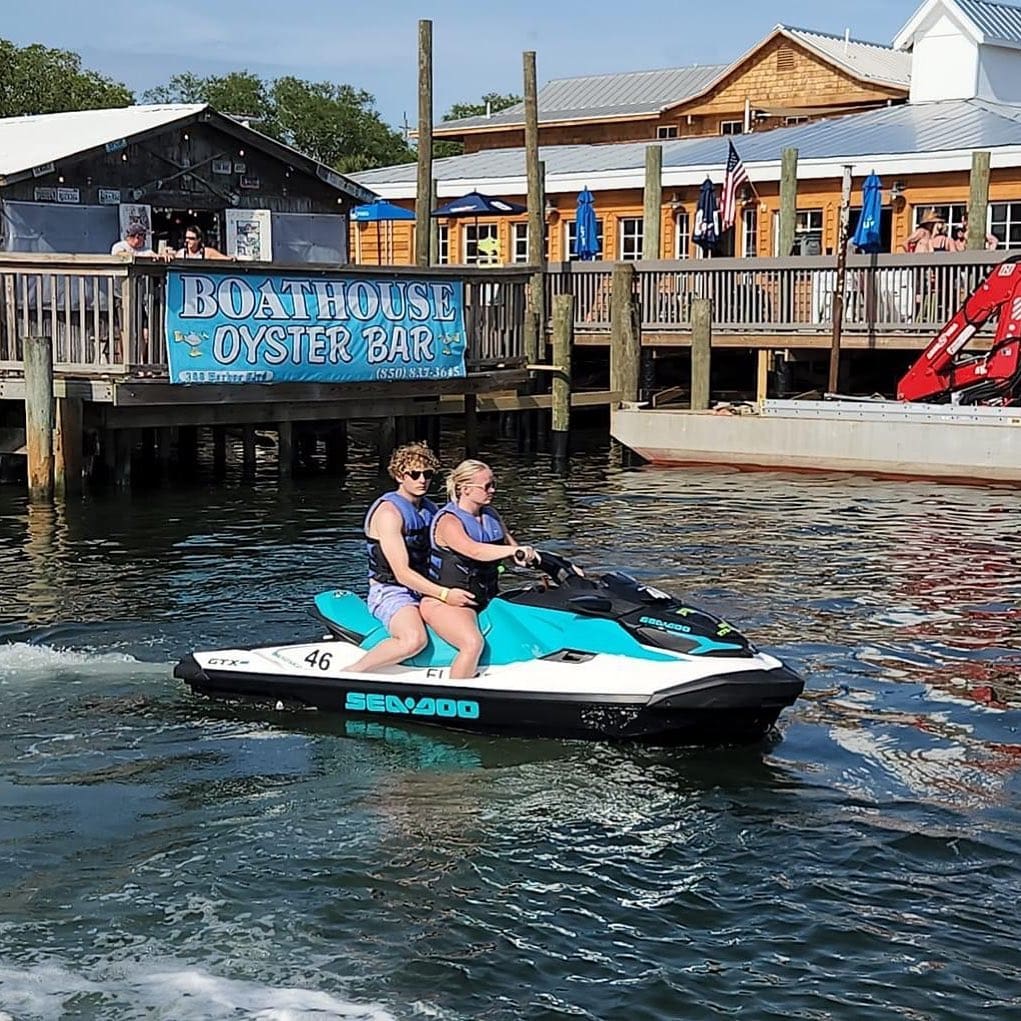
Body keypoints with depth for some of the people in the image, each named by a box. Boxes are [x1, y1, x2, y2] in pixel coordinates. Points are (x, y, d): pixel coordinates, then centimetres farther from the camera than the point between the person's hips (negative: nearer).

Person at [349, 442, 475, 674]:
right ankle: (349, 674, -23)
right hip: (391, 592, -9)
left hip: (424, 590, 9)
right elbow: (402, 573, -22)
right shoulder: (389, 511, -15)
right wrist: (444, 594, -27)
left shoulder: (429, 509, 12)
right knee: (415, 639, -35)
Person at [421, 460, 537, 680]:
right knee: (473, 643, -33)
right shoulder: (448, 521, -14)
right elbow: (474, 551, -32)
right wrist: (515, 550, -40)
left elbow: (516, 555, 18)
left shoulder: (491, 516, 12)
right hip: (445, 602, -8)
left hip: (484, 600, 8)